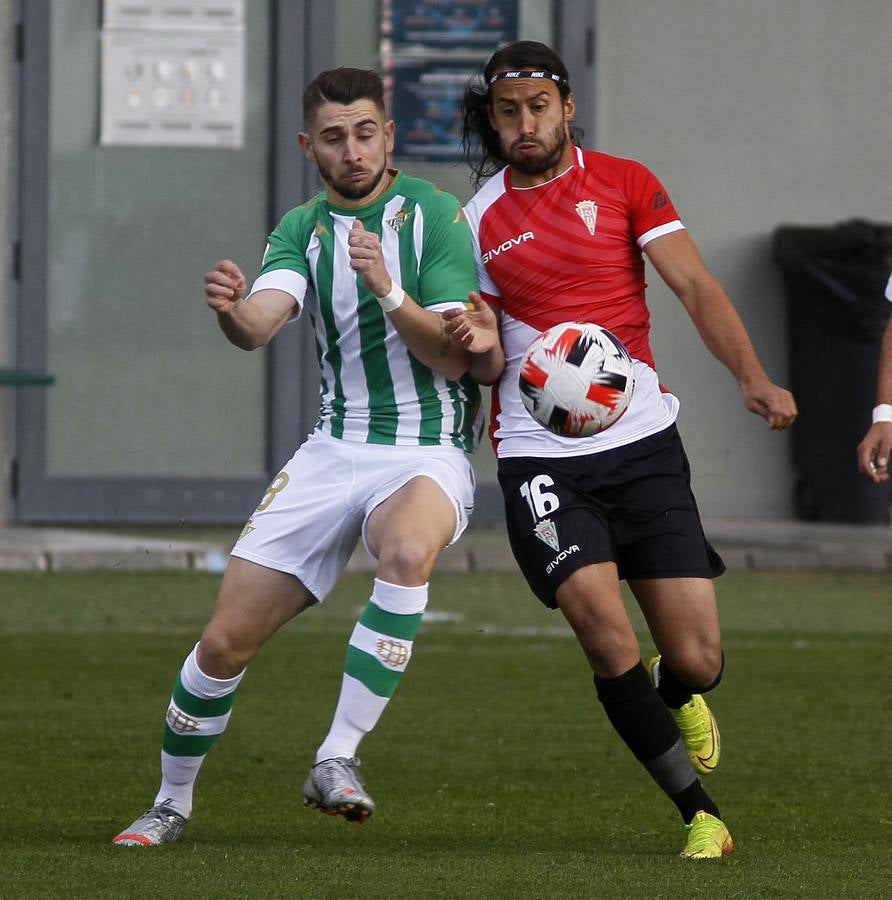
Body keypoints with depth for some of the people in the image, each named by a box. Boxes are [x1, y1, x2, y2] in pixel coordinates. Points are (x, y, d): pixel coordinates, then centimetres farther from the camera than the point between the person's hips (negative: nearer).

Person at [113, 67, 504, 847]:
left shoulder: (434, 214, -6)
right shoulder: (304, 229, 6)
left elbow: (457, 357, -12)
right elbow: (261, 320, -13)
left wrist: (388, 291, -27)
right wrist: (231, 310, -37)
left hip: (428, 453, -4)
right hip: (333, 451, 4)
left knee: (408, 549, -39)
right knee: (226, 640, -1)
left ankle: (337, 760, -33)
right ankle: (172, 803, 21)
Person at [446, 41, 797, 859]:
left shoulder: (623, 183, 4)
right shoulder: (480, 219, 7)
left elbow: (695, 286, -5)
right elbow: (485, 361, 11)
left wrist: (752, 377, -20)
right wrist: (480, 343, -14)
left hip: (643, 444, 0)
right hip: (540, 456, 0)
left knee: (698, 661, -3)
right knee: (610, 644, -18)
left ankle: (675, 696, 36)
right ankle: (701, 813, -3)